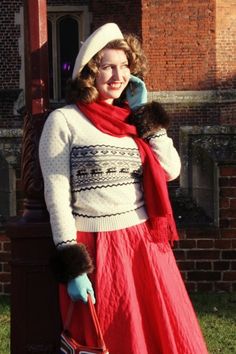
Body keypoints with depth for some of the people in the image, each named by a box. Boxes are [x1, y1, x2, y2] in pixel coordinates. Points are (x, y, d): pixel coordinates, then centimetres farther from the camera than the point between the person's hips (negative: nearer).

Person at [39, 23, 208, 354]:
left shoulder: (132, 119, 12)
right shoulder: (64, 121, -5)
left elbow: (171, 170, 5)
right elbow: (56, 195, -8)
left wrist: (145, 115, 1)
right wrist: (72, 266, -13)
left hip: (146, 243, 5)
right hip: (95, 249, -5)